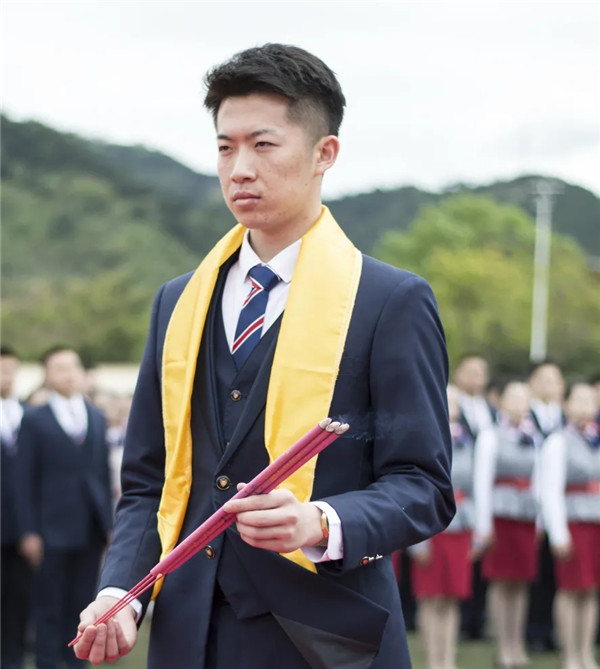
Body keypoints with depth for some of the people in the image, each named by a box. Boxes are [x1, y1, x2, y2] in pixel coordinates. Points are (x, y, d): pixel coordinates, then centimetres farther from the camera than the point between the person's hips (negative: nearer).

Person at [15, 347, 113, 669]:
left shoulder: (97, 418, 14)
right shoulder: (35, 420, 1)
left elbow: (104, 473, 14)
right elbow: (24, 480, -2)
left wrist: (109, 521, 7)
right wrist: (29, 532, -9)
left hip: (91, 530, 4)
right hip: (54, 531, -4)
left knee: (81, 608, 7)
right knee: (50, 610, -1)